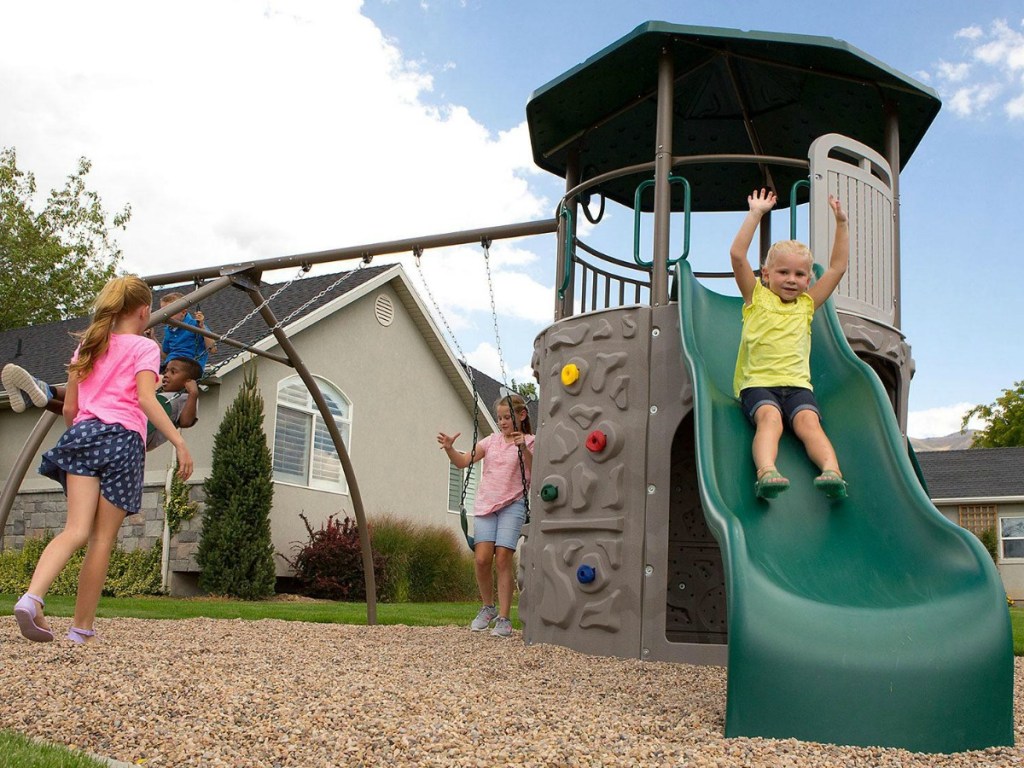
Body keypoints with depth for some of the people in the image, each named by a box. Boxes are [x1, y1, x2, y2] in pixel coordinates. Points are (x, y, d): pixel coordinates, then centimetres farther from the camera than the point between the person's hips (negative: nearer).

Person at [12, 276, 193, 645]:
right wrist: (179, 441, -14)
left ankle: (32, 596, -32)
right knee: (103, 538, 2)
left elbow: (69, 408, 20)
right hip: (122, 438, -4)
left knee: (76, 530, -6)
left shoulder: (87, 345, 22)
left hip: (83, 434, 4)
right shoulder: (144, 347, 6)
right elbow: (147, 399, -10)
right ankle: (82, 628, 8)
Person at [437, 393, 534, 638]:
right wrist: (449, 448, -13)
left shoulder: (528, 442, 2)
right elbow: (463, 461, 5)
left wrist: (523, 448, -30)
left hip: (512, 505, -3)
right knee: (481, 558, -9)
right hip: (485, 504, 3)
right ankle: (488, 607, 13)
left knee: (502, 560, -12)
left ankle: (504, 618, -4)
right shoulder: (492, 440, 14)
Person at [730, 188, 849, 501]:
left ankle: (832, 472, -48)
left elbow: (838, 266, 24)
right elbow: (737, 255, 4)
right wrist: (756, 213, 4)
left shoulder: (807, 303, 24)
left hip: (797, 384, 3)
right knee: (770, 417, -32)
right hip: (757, 382, -3)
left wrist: (841, 222, 20)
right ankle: (766, 472, -54)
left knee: (808, 420, -26)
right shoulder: (756, 297, 15)